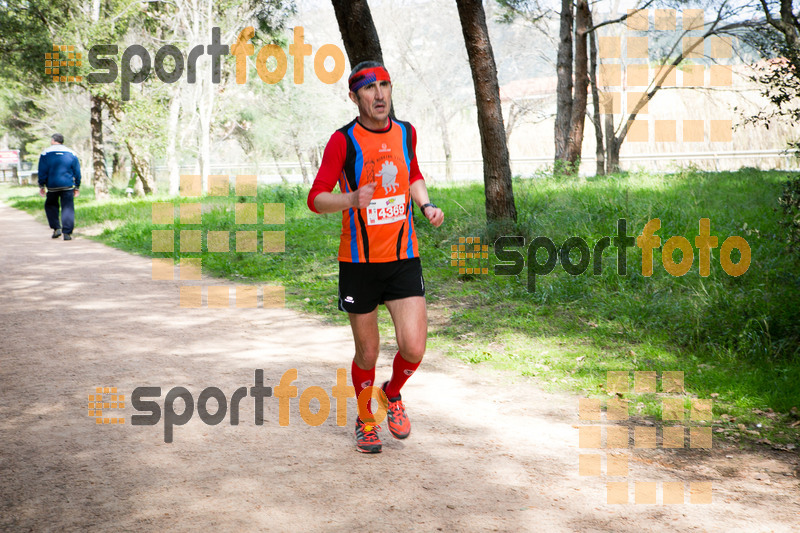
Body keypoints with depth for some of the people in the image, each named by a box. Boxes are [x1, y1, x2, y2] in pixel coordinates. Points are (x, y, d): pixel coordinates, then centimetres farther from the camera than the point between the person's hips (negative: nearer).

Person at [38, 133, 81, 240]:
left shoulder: (46, 153, -1)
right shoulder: (71, 153, 5)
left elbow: (42, 172, -1)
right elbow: (77, 172, 8)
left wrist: (41, 186, 7)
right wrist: (77, 187, 15)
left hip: (52, 186, -1)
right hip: (68, 186, 1)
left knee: (50, 205, 19)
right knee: (68, 208, 2)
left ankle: (56, 228, 7)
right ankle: (67, 232, -6)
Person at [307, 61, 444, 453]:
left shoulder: (406, 133, 5)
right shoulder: (343, 140, -9)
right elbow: (316, 199, -12)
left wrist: (426, 206, 6)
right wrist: (352, 199, -31)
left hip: (403, 258, 3)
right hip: (358, 262, -3)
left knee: (413, 348, -9)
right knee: (367, 353, 7)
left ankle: (393, 394, 24)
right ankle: (365, 420, 34)